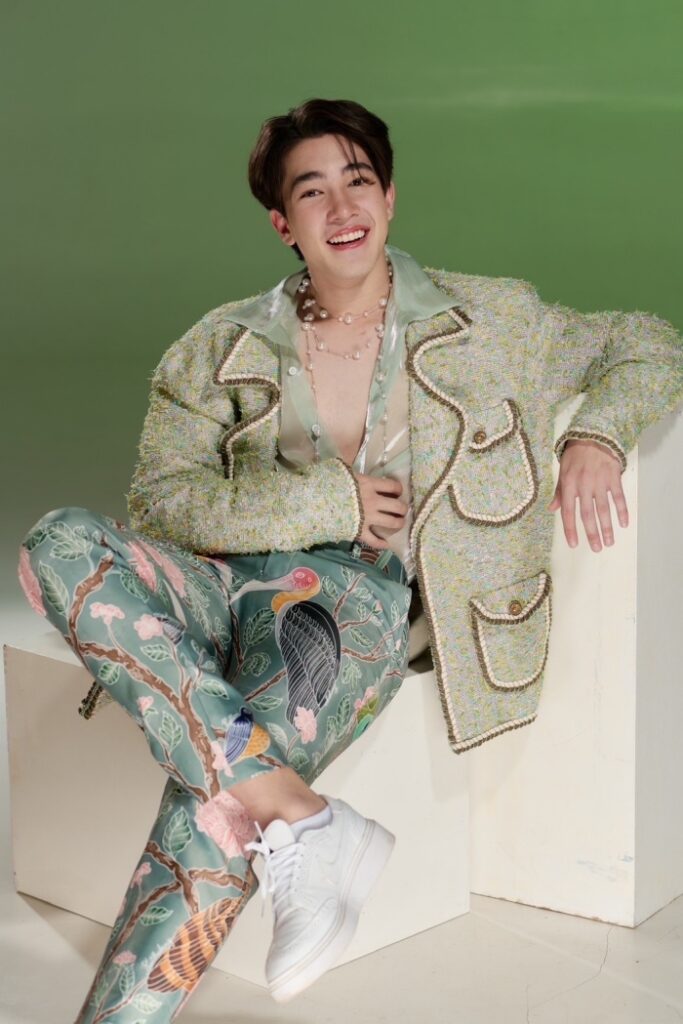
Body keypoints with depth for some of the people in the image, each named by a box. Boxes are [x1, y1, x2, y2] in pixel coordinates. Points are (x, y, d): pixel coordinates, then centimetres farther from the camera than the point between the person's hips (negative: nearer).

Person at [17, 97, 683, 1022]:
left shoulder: (489, 319, 14)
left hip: (359, 594, -3)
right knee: (59, 544, -30)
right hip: (232, 584, 3)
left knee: (218, 798, -33)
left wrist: (597, 437, 2)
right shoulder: (225, 347, 14)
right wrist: (327, 501, -6)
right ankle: (301, 818, -36)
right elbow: (161, 499, 4)